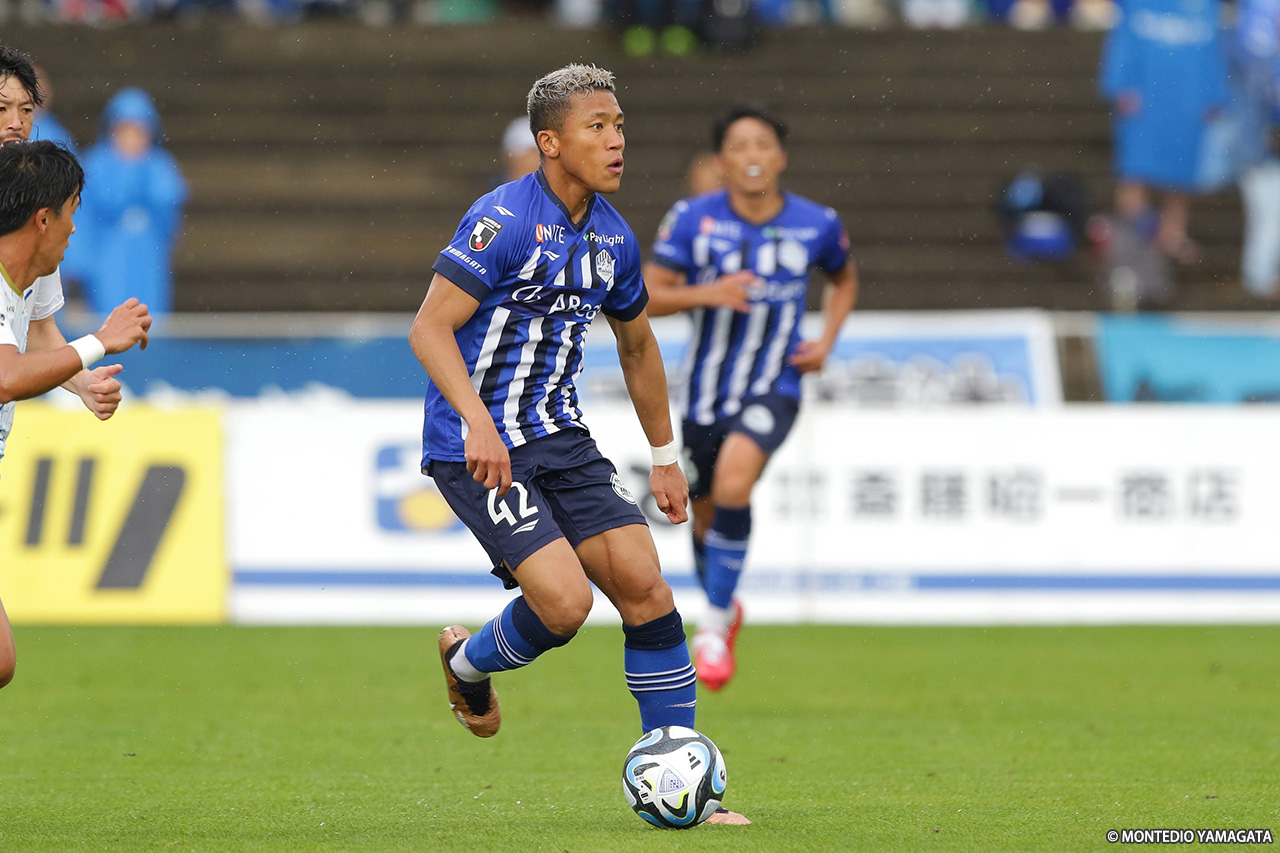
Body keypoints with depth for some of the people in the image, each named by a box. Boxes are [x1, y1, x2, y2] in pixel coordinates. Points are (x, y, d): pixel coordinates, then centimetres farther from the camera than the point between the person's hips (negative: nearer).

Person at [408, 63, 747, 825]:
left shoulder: (612, 237, 8)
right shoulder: (504, 219, -16)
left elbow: (638, 347, 23)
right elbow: (431, 329, -19)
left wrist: (665, 459, 25)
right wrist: (478, 422, -31)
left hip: (561, 437, 7)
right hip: (479, 447, -7)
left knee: (645, 584, -6)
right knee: (565, 600, -19)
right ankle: (469, 664, 15)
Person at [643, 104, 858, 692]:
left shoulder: (816, 225, -4)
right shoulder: (693, 219, -8)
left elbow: (844, 279, 17)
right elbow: (648, 296, -5)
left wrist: (826, 342, 3)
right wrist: (706, 294, -23)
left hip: (771, 392, -2)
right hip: (704, 393, 2)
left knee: (733, 482, -28)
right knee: (706, 516, 13)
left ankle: (715, 626, -16)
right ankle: (723, 607, 45)